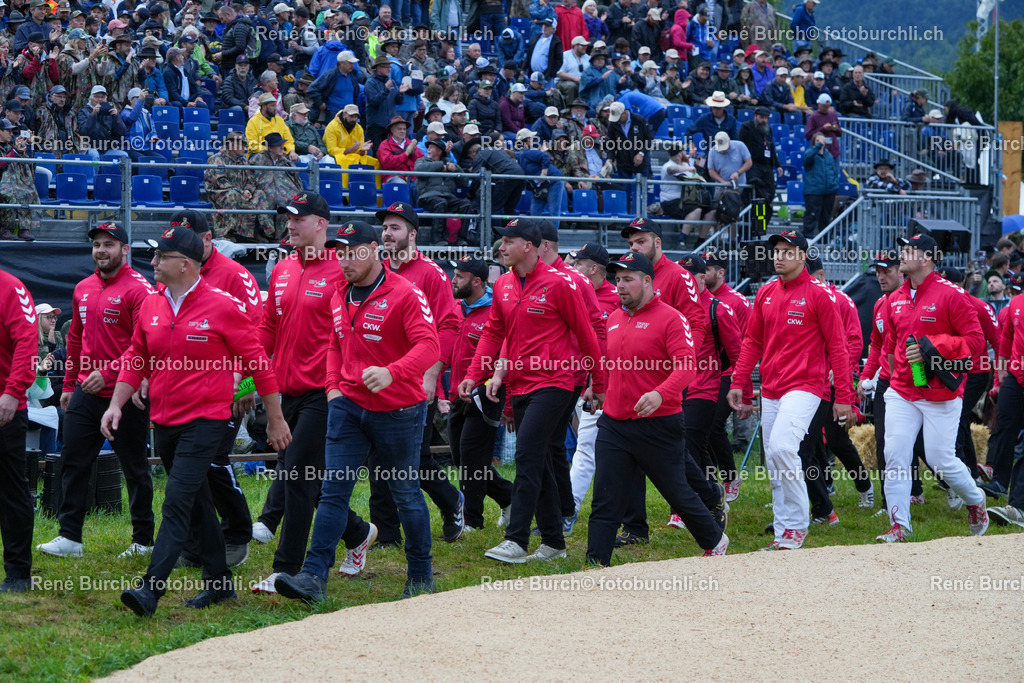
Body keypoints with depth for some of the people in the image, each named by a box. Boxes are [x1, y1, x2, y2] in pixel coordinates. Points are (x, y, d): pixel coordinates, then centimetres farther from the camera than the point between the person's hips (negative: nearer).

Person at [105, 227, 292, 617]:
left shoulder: (221, 307, -10)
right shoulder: (150, 306, 7)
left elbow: (258, 363, -5)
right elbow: (136, 360, 15)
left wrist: (275, 420, -2)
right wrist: (116, 404, 2)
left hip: (205, 420, -7)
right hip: (163, 421, 7)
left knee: (177, 502, -16)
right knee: (197, 504, 15)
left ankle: (151, 590, -23)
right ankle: (219, 583, 26)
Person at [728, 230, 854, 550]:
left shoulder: (818, 295, -5)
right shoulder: (766, 294, 12)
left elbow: (837, 346, -6)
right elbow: (752, 342, 17)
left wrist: (844, 397, -9)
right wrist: (738, 383, 7)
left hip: (805, 386, -7)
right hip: (770, 389, 7)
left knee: (782, 448, -23)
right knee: (773, 463, 6)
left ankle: (797, 525, -11)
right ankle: (783, 533, 13)